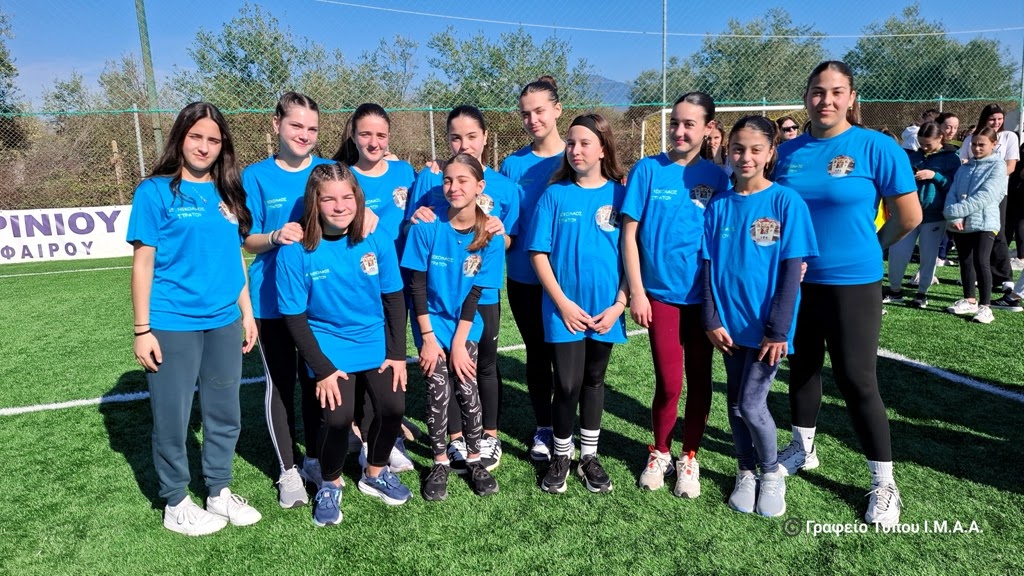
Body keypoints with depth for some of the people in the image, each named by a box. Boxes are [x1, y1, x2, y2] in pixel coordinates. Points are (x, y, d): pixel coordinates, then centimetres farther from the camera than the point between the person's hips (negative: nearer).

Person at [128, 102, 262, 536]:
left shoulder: (228, 195, 9)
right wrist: (142, 330, -9)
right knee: (172, 418, 7)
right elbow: (143, 263, -6)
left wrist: (246, 312, 12)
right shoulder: (156, 191, -5)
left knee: (224, 414, 13)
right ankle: (175, 504, 26)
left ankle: (219, 493, 31)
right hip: (172, 324, -5)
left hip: (224, 322, 5)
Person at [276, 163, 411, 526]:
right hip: (330, 347, -2)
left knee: (392, 407, -7)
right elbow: (295, 317, -10)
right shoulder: (297, 250, -15)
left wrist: (397, 354, -3)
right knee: (338, 417, -16)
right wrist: (323, 369, -13)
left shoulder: (377, 240, -9)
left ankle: (375, 474, 24)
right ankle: (330, 485, 16)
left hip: (376, 343, 3)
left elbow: (394, 299, 0)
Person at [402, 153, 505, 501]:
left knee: (466, 387, -5)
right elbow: (417, 285, -11)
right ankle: (440, 463, 15)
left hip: (467, 323, 1)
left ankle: (474, 460, 16)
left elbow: (474, 293, -9)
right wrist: (428, 337, -12)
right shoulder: (428, 226, -15)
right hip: (432, 322, -1)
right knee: (438, 391, -5)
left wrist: (459, 342, -11)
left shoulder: (490, 236, -11)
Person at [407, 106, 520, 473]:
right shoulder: (429, 178, -3)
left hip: (483, 293, 0)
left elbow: (509, 245, 4)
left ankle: (490, 438, 32)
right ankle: (456, 440, 31)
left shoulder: (504, 187, -1)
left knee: (485, 365, 13)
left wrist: (500, 233, -18)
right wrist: (416, 220, -18)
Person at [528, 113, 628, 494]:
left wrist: (619, 304, -8)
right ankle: (561, 456, 22)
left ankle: (589, 456, 30)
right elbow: (538, 253, -4)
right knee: (567, 385, -1)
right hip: (564, 310, -1)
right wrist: (562, 303, -10)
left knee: (594, 381, 14)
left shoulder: (619, 195, 0)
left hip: (605, 310, 1)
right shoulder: (555, 195, -2)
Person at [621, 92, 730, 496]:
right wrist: (636, 291, -7)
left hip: (703, 295, 2)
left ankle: (689, 458, 27)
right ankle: (659, 453, 23)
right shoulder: (648, 169, -2)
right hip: (660, 293, -2)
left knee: (699, 378, 9)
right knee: (669, 383, -2)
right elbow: (629, 233, -2)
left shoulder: (716, 177, 3)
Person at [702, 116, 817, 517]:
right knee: (736, 404, 13)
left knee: (751, 404, -3)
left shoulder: (786, 202, -8)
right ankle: (746, 473, 33)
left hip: (767, 326, -4)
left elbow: (792, 270, -10)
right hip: (730, 323, 4)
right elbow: (708, 266, 3)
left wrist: (778, 329, -14)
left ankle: (771, 473, 24)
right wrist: (712, 320, -4)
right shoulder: (719, 206, 2)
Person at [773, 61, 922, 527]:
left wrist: (868, 247, 5)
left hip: (852, 283, -4)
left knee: (856, 380, -1)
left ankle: (883, 484, 16)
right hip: (795, 280, 4)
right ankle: (802, 450, 38)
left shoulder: (876, 147, -9)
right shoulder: (788, 151, 3)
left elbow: (909, 216, -6)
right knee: (802, 368, 17)